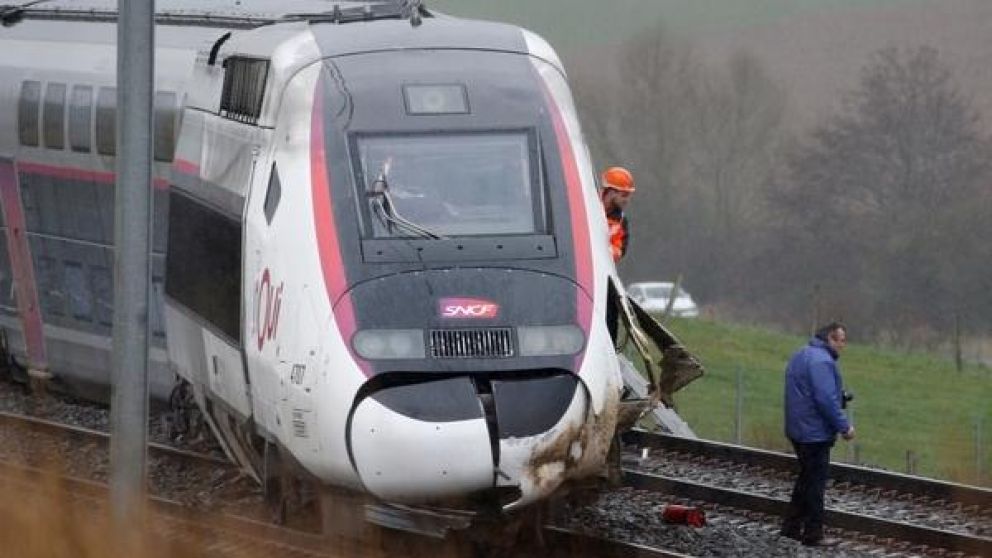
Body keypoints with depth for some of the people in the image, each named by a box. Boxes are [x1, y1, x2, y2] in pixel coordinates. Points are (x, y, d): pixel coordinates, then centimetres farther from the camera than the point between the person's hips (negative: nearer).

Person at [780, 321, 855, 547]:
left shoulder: (801, 356, 14)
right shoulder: (822, 361, -19)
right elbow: (826, 399, -25)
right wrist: (844, 427, -17)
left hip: (798, 429, 10)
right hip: (815, 433, -10)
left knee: (806, 477, 18)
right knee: (815, 480, -3)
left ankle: (791, 527, 22)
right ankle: (813, 534, 1)